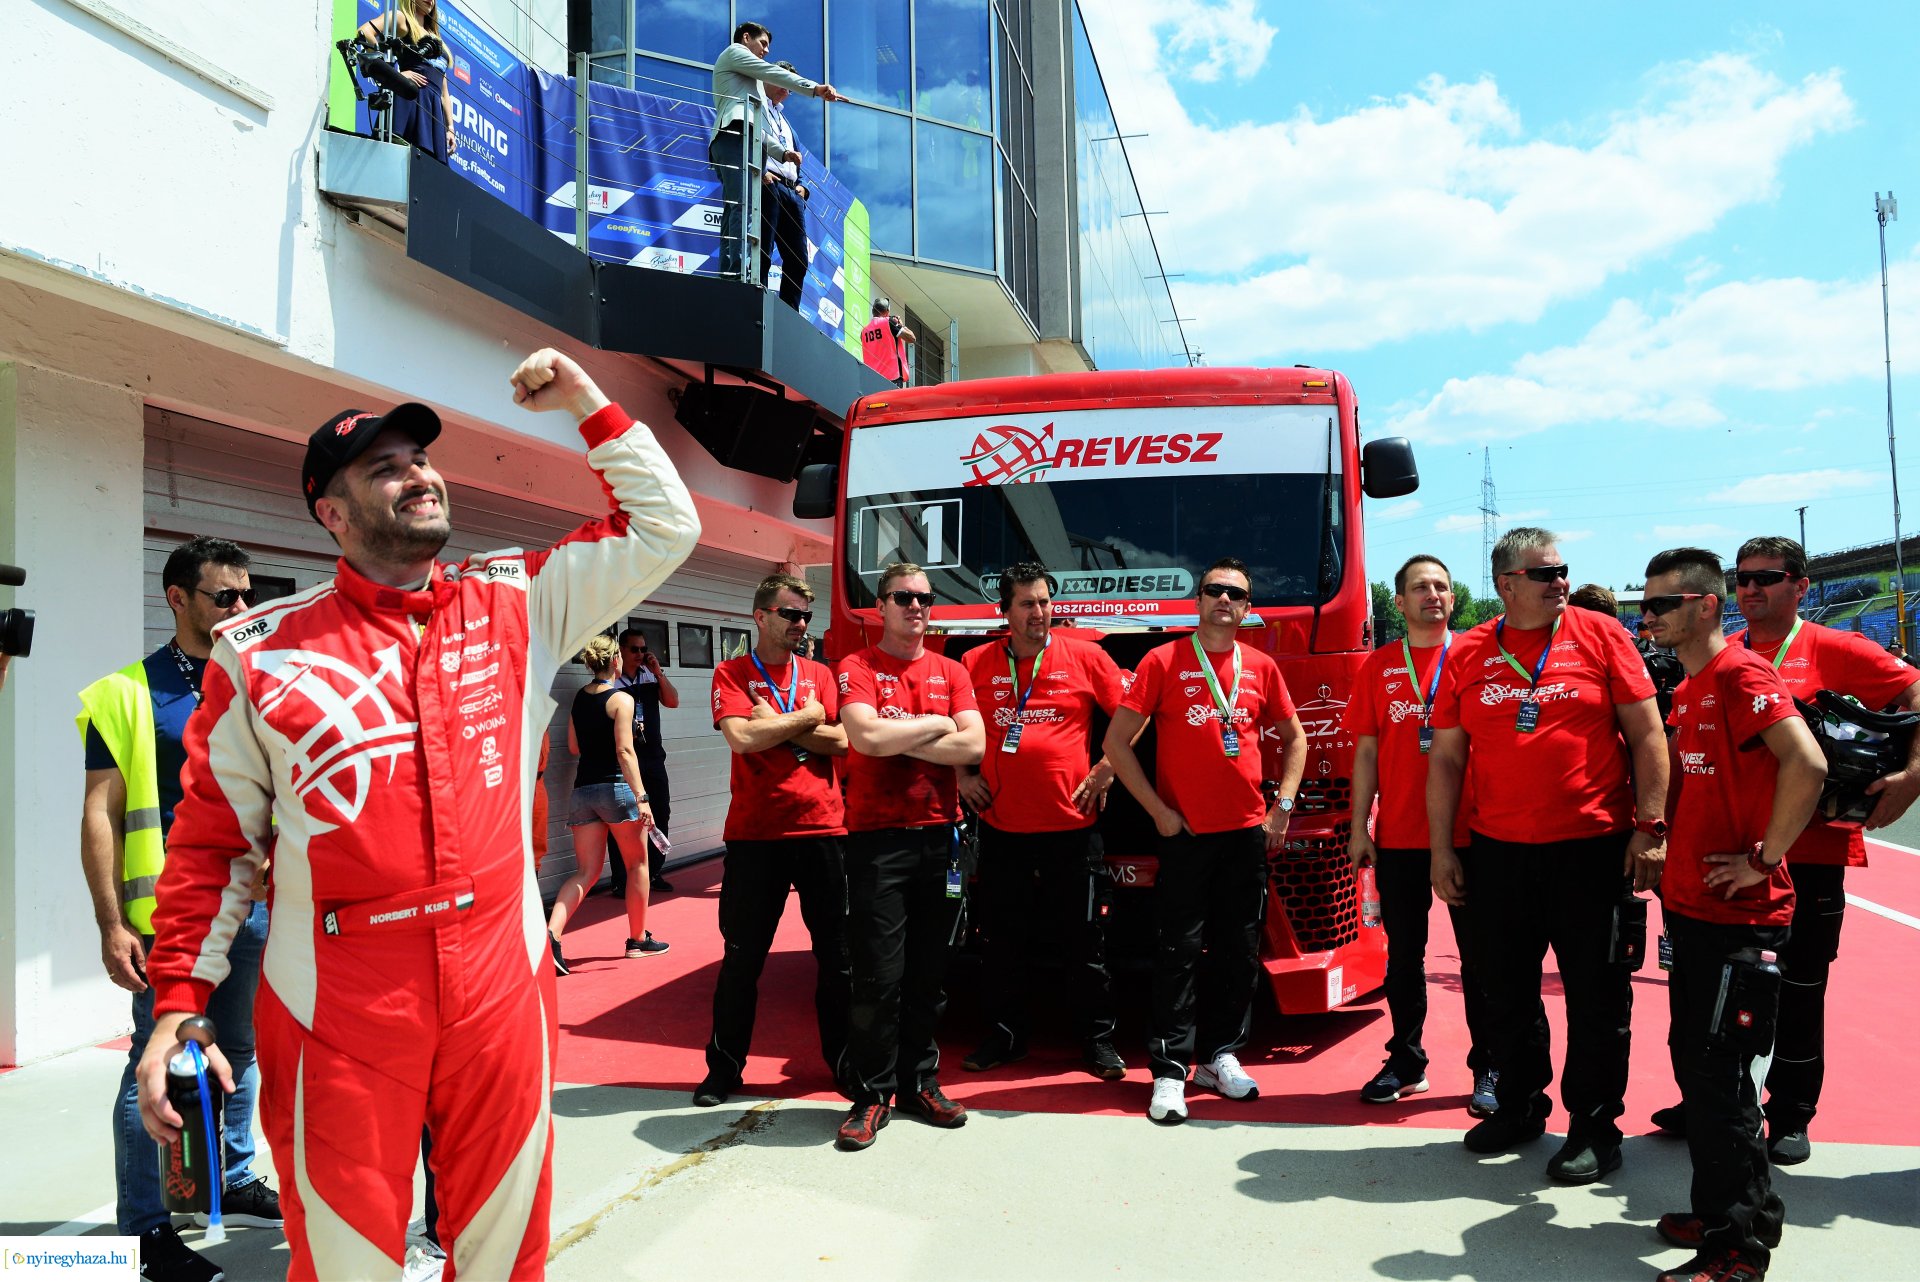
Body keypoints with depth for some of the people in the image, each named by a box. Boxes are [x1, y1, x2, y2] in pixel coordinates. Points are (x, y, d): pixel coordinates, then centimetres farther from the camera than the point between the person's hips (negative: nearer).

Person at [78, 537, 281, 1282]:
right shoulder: (130, 694, -5)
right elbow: (100, 816, -7)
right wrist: (112, 925, -12)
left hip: (253, 909, 5)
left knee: (241, 1055, 16)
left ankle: (233, 1184, 33)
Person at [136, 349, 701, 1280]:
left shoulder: (517, 603, 5)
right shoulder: (259, 652, 0)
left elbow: (665, 526, 8)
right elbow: (213, 842, 4)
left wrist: (585, 403, 4)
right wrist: (177, 1003, -1)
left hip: (502, 984, 2)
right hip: (337, 1004, -2)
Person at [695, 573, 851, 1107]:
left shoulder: (820, 675, 10)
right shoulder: (732, 674, 3)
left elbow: (840, 741, -3)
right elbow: (741, 737, -15)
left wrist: (775, 725, -9)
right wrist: (806, 717, -6)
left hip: (821, 827, 2)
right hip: (755, 833, -2)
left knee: (836, 952, 8)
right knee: (743, 955, 7)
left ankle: (843, 1059, 23)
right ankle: (724, 1067, 21)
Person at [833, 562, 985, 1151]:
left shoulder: (952, 672, 11)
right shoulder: (857, 668, 0)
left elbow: (973, 745, -3)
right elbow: (867, 737, -17)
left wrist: (897, 741, -9)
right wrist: (935, 726, -5)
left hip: (941, 834, 4)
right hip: (878, 837, -4)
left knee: (930, 972, 11)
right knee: (879, 977, -4)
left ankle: (919, 1082, 24)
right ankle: (871, 1096, 9)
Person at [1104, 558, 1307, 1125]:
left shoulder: (1261, 667, 8)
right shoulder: (1164, 661, -3)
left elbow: (1294, 740, 19)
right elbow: (1117, 742, -4)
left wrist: (1282, 806, 7)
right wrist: (1158, 811, -8)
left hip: (1248, 833, 4)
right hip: (1186, 833, -4)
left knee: (1240, 950, 10)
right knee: (1180, 951, -1)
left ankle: (1221, 1056, 23)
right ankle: (1170, 1069, 6)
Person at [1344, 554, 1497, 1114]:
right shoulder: (1378, 667, 6)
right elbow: (1366, 751, 7)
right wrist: (1359, 828, 2)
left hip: (1468, 833, -2)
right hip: (1397, 837, 2)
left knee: (1478, 956, 6)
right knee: (1403, 955, 11)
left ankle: (1488, 1069, 18)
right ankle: (1406, 1063, 23)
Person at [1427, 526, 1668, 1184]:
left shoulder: (1600, 635, -1)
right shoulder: (1468, 655, 4)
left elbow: (1646, 734, -1)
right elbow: (1446, 757, 6)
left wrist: (1650, 826, -8)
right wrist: (1441, 849, 4)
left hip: (1593, 847, -2)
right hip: (1496, 851, 3)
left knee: (1596, 993, 7)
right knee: (1507, 989, 14)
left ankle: (1595, 1125, 22)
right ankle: (1520, 1105, 32)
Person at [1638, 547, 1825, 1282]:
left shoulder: (1740, 675, -15)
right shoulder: (1688, 689, 13)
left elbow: (1807, 764, -27)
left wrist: (1763, 859, -20)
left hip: (1739, 917, -9)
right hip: (1690, 906, 9)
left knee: (1721, 1077, -3)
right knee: (1693, 1064, 16)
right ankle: (1719, 1214, 30)